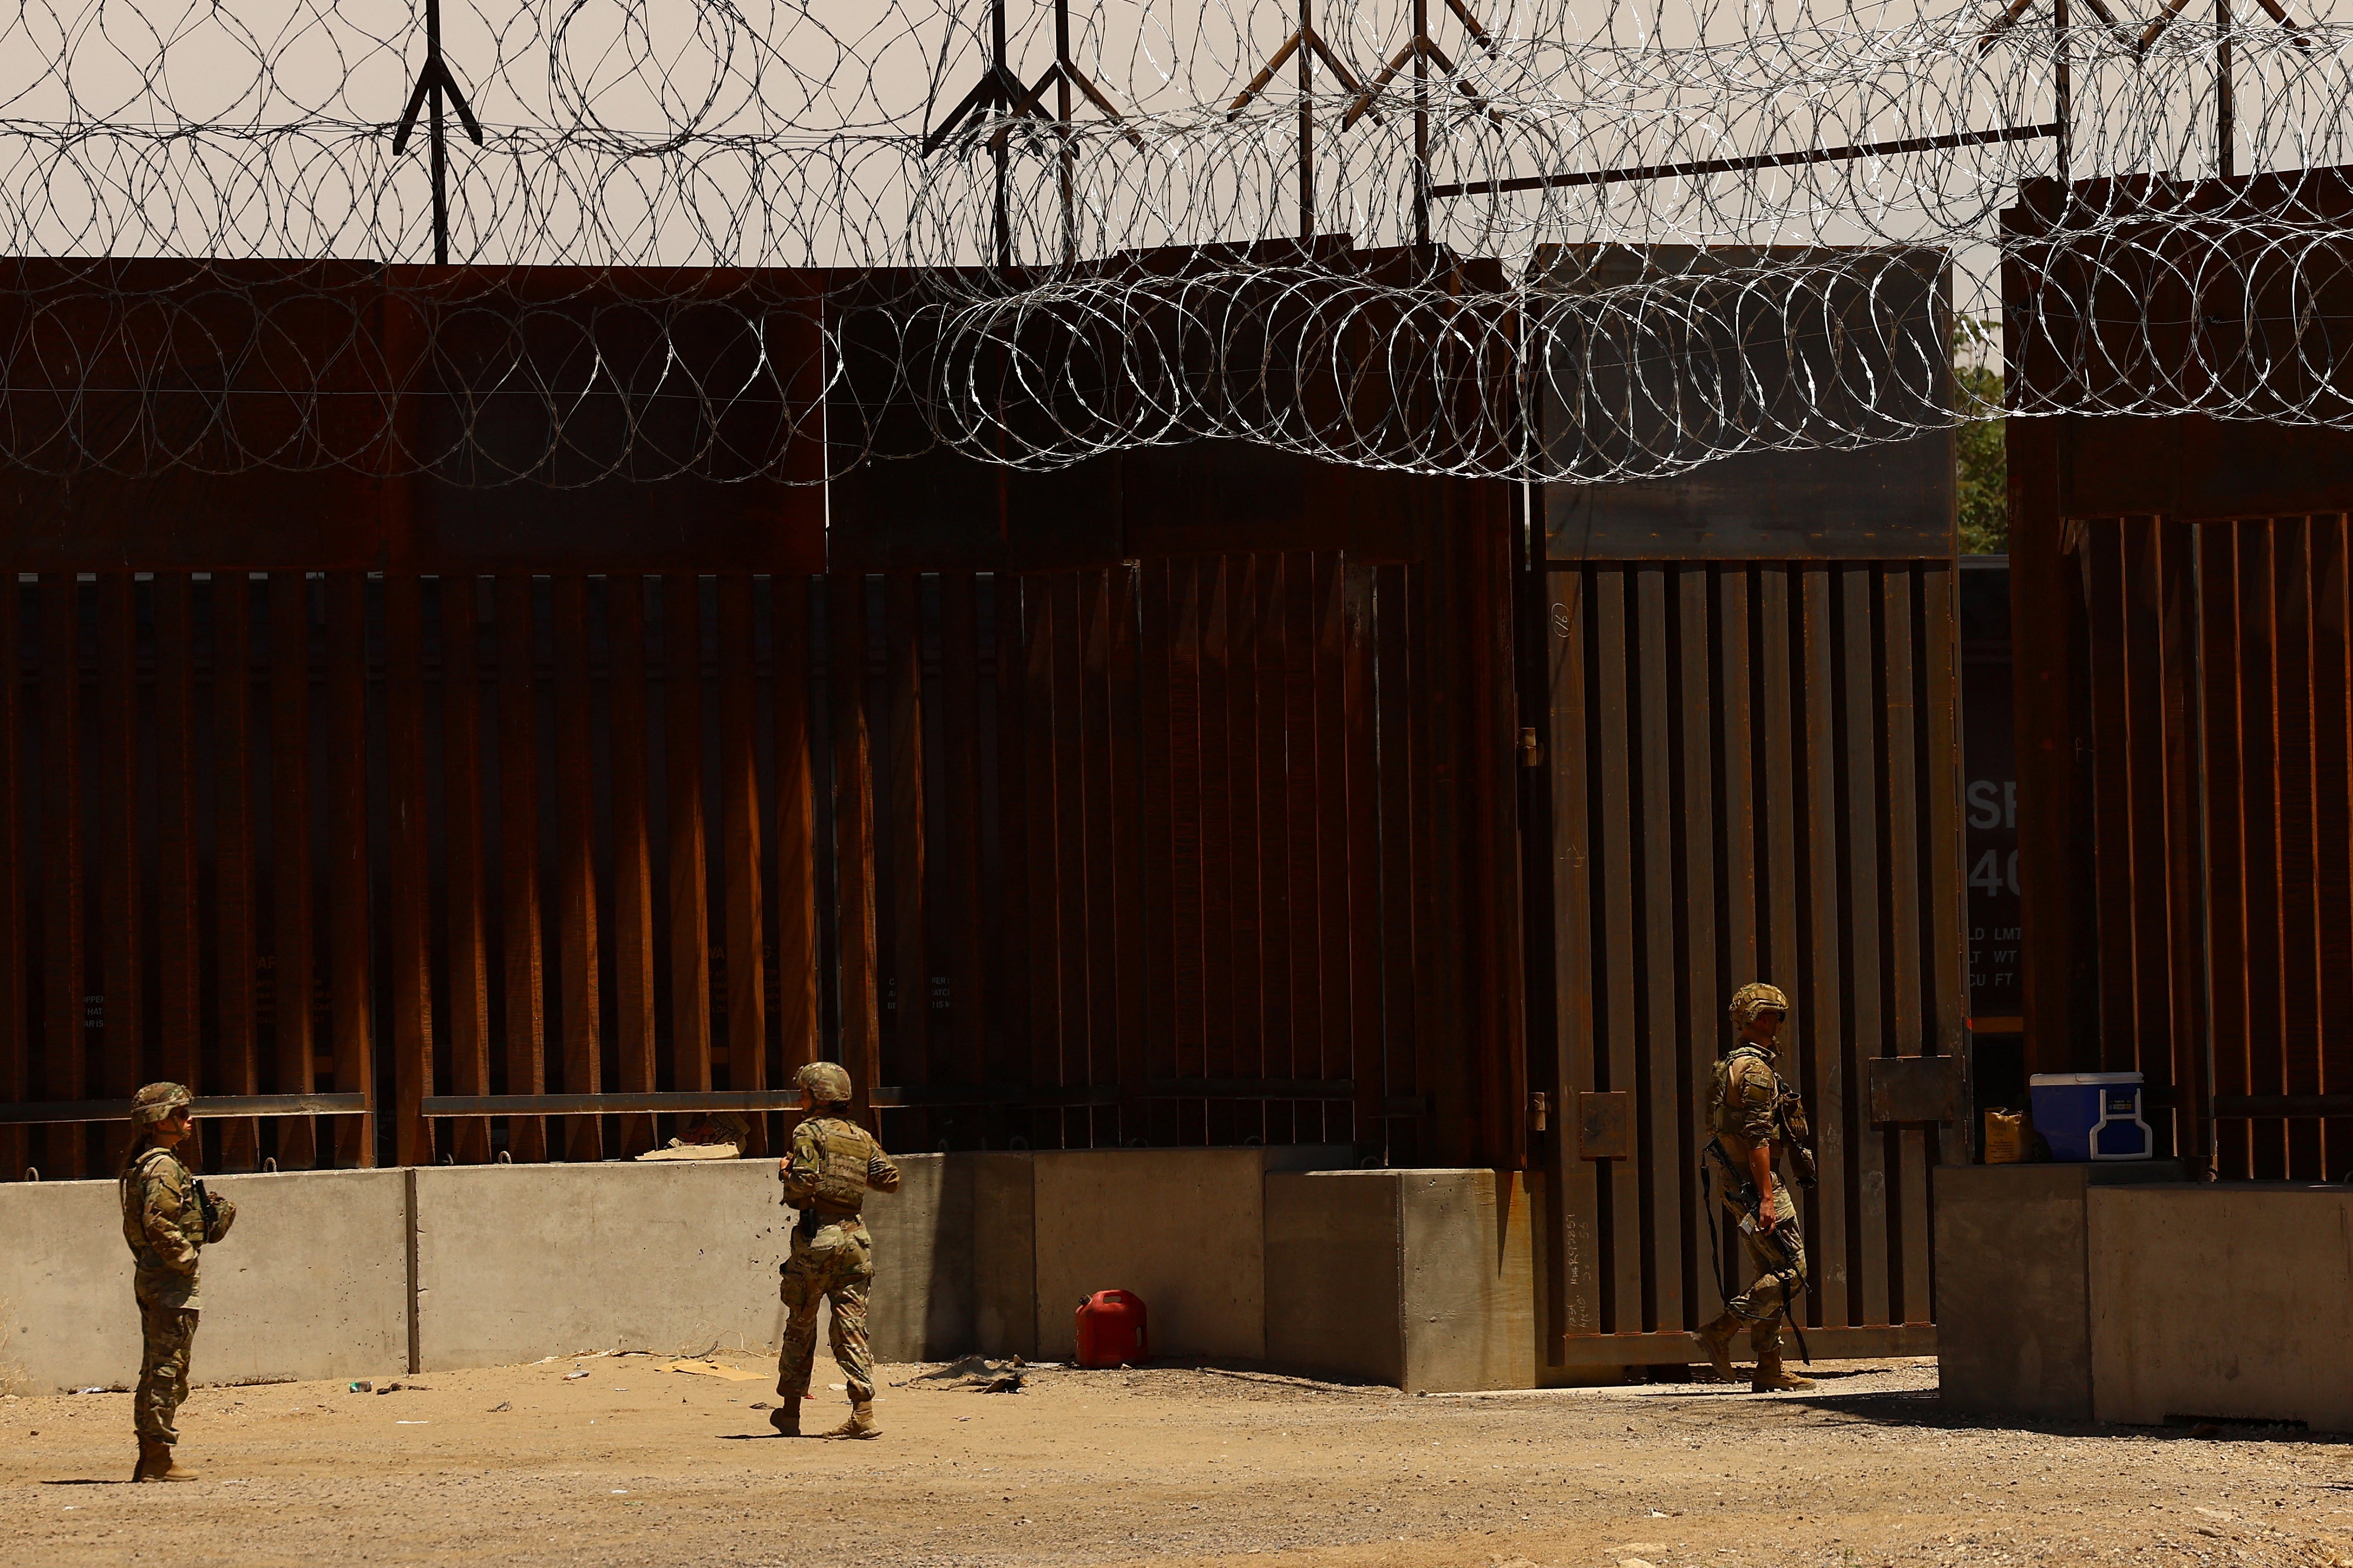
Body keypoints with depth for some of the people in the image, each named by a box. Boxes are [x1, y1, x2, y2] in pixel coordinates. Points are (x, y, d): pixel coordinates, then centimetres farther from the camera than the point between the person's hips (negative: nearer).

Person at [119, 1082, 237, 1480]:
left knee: (157, 1368, 14)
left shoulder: (141, 1165, 17)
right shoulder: (163, 1167, -14)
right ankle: (158, 1459, -7)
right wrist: (185, 1257, -16)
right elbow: (158, 1224, -25)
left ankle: (150, 1460, 17)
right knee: (169, 1367, -8)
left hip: (149, 1276, 10)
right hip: (169, 1279, -10)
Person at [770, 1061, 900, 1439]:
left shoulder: (809, 1132, -6)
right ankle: (863, 1412, -8)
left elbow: (802, 1187, -17)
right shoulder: (862, 1138, 11)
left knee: (801, 1324, 8)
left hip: (816, 1237, -5)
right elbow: (890, 1180, 8)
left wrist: (786, 1173, 4)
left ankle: (790, 1410, 15)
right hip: (854, 1235, 5)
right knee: (851, 1326, 2)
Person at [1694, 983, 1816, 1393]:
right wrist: (1766, 1197, -25)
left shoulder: (1731, 1065, 19)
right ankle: (1721, 1331, -15)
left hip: (1735, 1181, 10)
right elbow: (1757, 1138, -21)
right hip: (1754, 1180, -10)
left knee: (1772, 1273, 10)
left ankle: (1768, 1370, 8)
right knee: (1791, 1271, -11)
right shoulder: (1755, 1068, -14)